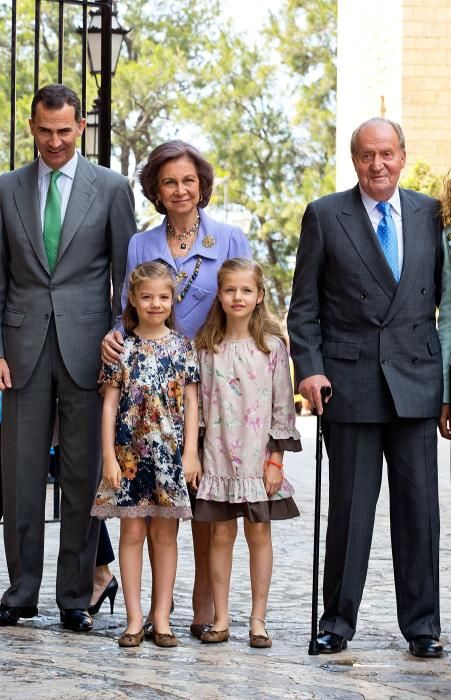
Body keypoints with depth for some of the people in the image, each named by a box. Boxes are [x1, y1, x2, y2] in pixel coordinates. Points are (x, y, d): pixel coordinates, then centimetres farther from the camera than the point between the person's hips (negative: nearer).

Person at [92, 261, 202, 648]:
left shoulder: (184, 346, 3)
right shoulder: (121, 347, 1)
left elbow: (191, 403, 3)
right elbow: (110, 404, 1)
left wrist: (191, 453, -4)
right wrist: (109, 456, -5)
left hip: (171, 453, 0)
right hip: (130, 453, 0)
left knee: (165, 533, 5)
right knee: (132, 531, 3)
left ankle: (162, 617, 11)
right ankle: (135, 618, 7)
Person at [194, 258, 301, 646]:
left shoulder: (272, 346, -1)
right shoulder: (207, 347, 4)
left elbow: (282, 406, -2)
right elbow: (199, 403, 7)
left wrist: (276, 460, -6)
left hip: (259, 457, -1)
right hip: (219, 457, 2)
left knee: (259, 533, 4)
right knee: (221, 533, 5)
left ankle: (258, 619, 11)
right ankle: (221, 618, 11)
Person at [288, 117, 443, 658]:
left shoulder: (430, 214, 10)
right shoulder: (324, 216, 4)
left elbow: (443, 295, 12)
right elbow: (304, 305, 4)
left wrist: (446, 375, 6)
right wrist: (308, 367, -7)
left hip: (415, 381, 2)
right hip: (350, 381, -2)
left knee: (419, 506, 3)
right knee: (349, 506, 2)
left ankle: (422, 625, 13)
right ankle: (337, 623, 14)